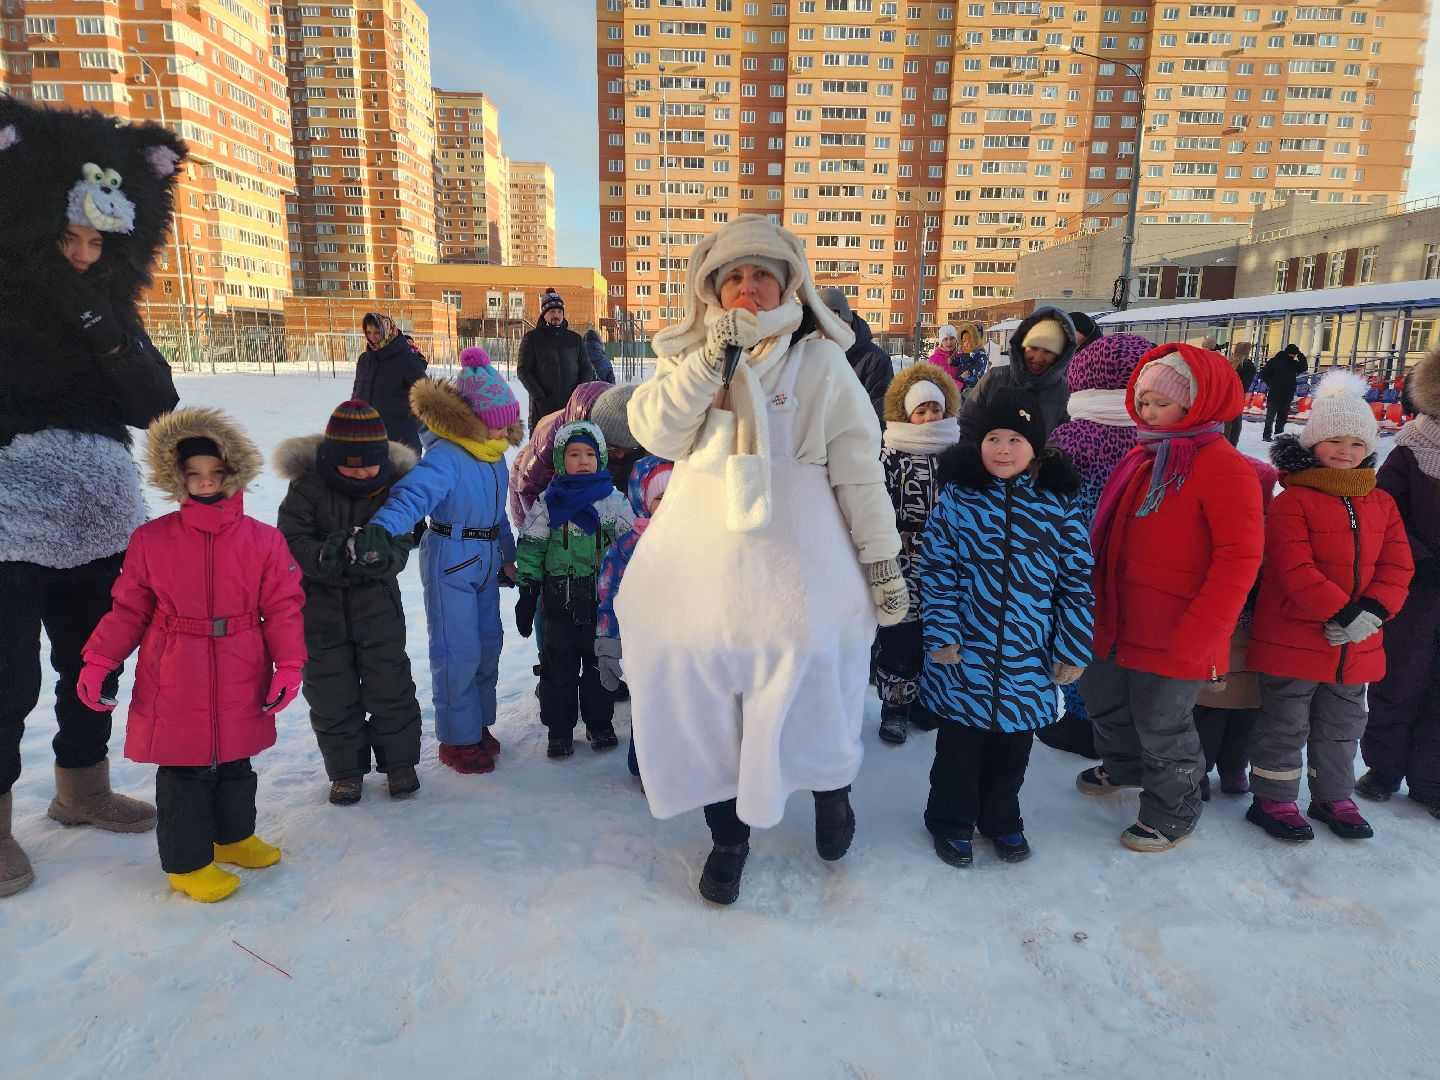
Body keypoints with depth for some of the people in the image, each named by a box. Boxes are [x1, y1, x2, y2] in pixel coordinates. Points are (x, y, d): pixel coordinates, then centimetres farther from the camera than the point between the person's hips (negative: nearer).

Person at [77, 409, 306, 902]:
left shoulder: (264, 541, -4)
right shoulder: (151, 539, -3)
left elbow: (284, 608, -4)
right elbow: (128, 609, 3)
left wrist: (289, 665, -12)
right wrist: (97, 662, -4)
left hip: (241, 682, 1)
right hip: (174, 684, -1)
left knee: (235, 765, 18)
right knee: (183, 774, 8)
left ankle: (233, 836, 40)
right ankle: (188, 862, 25)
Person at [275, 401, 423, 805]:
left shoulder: (393, 486, -7)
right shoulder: (308, 486, -10)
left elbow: (402, 542, -9)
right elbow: (290, 538, -13)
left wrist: (383, 559, -33)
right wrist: (322, 558, -34)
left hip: (376, 601, 0)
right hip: (320, 602, 0)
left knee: (389, 684, 3)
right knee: (330, 689, 8)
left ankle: (399, 761, 21)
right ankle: (346, 768, 24)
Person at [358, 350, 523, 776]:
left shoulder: (494, 455, 5)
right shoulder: (445, 455, -20)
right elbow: (414, 493, -37)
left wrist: (506, 556, 21)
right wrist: (382, 529, -55)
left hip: (486, 559, 8)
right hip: (450, 560, -8)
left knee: (488, 644, 16)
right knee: (458, 653, -2)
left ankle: (478, 723, 34)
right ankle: (457, 740, 16)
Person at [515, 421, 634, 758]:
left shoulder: (613, 500, 0)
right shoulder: (548, 503, 0)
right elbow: (531, 549, 3)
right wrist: (527, 593, 0)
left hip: (601, 598, 0)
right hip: (559, 598, 0)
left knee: (599, 663, 11)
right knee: (558, 665, 7)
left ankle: (599, 723, 27)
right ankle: (559, 727, 20)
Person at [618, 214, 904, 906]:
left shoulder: (820, 361, 4)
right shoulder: (687, 356, 10)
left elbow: (857, 465, 2)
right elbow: (653, 431, -6)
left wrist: (882, 560, 1)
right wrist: (713, 358, -14)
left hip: (796, 560, -1)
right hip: (703, 558, 2)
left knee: (812, 669, -4)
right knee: (705, 685, 4)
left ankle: (832, 787, 32)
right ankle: (728, 832, 29)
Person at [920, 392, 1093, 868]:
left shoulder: (1059, 506, -3)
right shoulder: (957, 497, -5)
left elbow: (1076, 583, 1)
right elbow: (936, 570, -5)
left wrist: (1072, 650, 1)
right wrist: (942, 635, -10)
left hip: (1028, 659, 2)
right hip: (965, 653, -1)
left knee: (1012, 747, 17)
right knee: (959, 740, 12)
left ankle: (1000, 818, 39)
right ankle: (950, 820, 33)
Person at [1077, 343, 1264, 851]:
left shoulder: (1223, 467, -16)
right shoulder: (1141, 459, 9)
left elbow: (1239, 557, -20)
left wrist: (1201, 631, -22)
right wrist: (1097, 600, 16)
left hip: (1174, 637, -8)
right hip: (1118, 625, 8)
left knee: (1162, 726, 7)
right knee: (1106, 702, 24)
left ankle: (1173, 813, 31)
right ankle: (1123, 767, 51)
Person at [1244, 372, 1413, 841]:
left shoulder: (1381, 504, 7)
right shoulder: (1292, 500, -13)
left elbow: (1397, 566, 1)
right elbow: (1294, 569, -21)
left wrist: (1372, 612, -15)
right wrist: (1340, 613, -25)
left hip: (1357, 644, 6)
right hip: (1293, 639, -6)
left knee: (1343, 723, 21)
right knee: (1285, 723, 7)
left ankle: (1333, 796, 38)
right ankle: (1273, 799, 21)